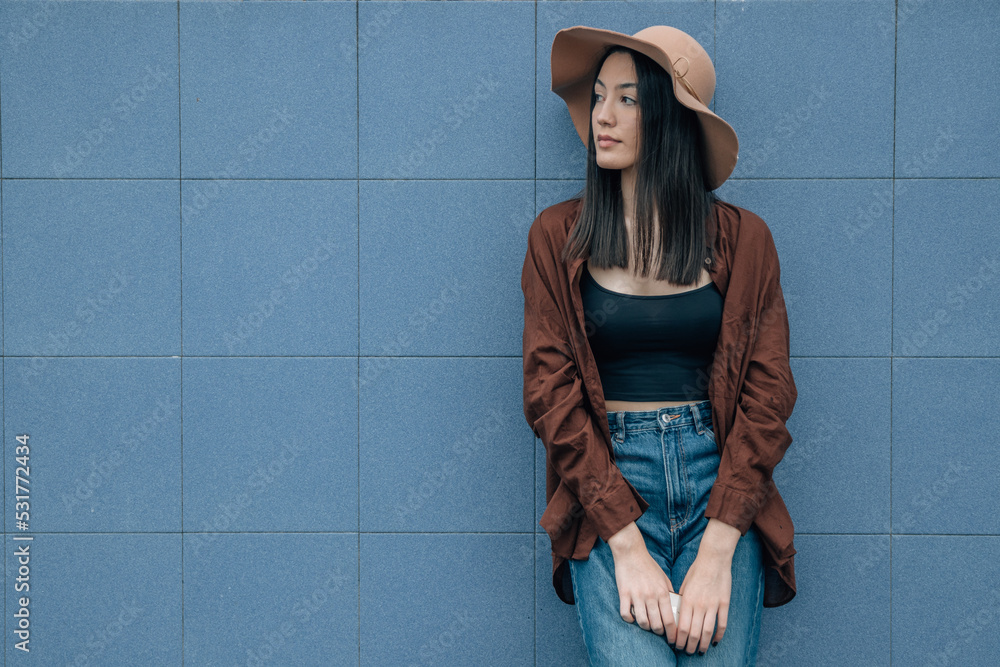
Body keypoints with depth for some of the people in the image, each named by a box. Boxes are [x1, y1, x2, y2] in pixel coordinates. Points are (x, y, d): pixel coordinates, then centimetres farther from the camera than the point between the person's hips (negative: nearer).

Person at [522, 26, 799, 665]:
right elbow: (551, 392, -2)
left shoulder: (742, 239, 5)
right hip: (607, 487, -1)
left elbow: (767, 392, 1)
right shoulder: (558, 236, 4)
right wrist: (628, 546, -11)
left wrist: (716, 553, -10)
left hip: (720, 482, 1)